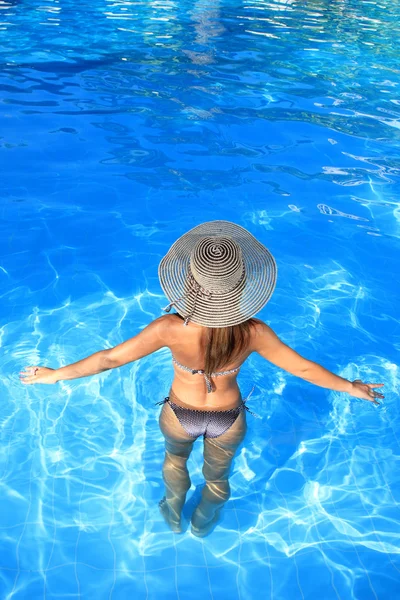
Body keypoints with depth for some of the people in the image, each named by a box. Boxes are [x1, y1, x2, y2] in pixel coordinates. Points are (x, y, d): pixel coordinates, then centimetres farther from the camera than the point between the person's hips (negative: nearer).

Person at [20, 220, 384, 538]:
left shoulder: (171, 329, -35)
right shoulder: (252, 332, -31)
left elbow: (110, 358, -24)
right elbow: (302, 368, -18)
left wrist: (55, 375, -9)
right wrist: (351, 387, 0)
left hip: (181, 416, 0)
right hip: (229, 420, 1)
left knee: (175, 459, 36)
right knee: (217, 477, 33)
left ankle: (173, 515, 64)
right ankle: (203, 524, 64)